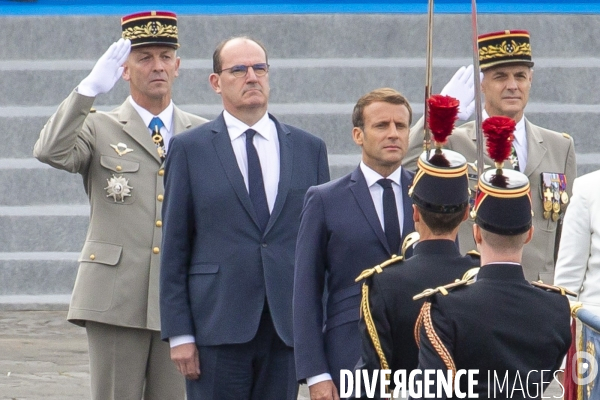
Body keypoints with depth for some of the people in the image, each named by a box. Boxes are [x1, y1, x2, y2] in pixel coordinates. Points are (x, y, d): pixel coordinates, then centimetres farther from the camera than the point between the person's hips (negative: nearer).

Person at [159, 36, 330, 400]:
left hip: (288, 327, 2)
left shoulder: (309, 149, 12)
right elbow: (174, 249, 2)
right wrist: (179, 333, -5)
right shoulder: (189, 149, 5)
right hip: (218, 326, -2)